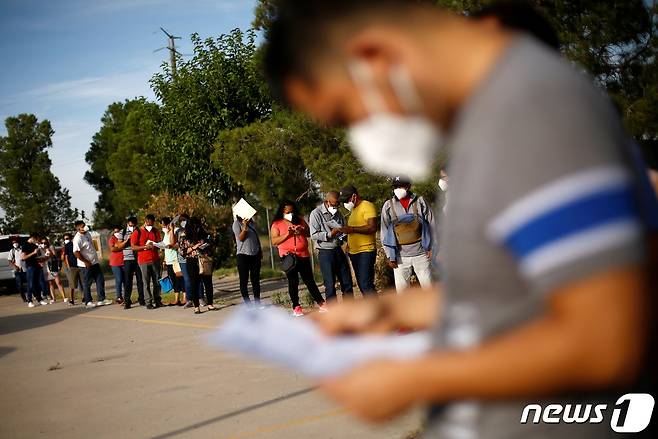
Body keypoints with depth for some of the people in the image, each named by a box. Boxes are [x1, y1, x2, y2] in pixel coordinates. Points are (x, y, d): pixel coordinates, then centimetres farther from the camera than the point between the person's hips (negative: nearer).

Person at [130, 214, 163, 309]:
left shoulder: (156, 231, 12)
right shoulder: (138, 232, -2)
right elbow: (133, 247, -6)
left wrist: (155, 245, -3)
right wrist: (145, 247, -17)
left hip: (155, 260, 4)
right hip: (144, 261, -4)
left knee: (157, 282, 6)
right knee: (147, 283, -3)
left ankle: (157, 300, 16)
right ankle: (148, 302, 1)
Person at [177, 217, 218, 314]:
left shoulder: (204, 235, 7)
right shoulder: (184, 237, -1)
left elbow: (211, 245, 18)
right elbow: (181, 251, -4)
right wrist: (193, 248, -14)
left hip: (204, 261, 3)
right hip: (192, 263, -3)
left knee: (208, 282, 3)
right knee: (194, 284, 1)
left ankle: (210, 304, 13)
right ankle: (196, 307, 7)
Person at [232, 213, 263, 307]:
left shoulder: (251, 221, 14)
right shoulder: (237, 223, -4)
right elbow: (240, 238, -13)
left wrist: (260, 250, 17)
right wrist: (245, 226, -24)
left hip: (255, 254, 6)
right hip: (243, 254, -6)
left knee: (256, 280, 8)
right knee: (244, 281, -2)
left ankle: (257, 303, 12)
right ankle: (248, 304, 0)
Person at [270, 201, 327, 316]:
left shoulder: (300, 220, 13)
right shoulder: (277, 224, 2)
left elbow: (309, 233, 12)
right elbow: (274, 241, -7)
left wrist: (302, 231, -10)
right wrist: (287, 234, -18)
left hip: (303, 255, 3)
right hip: (288, 256, -3)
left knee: (309, 280, 6)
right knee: (293, 282, 0)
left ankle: (321, 303, 9)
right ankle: (296, 307, 6)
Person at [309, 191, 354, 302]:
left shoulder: (337, 213, 12)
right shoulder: (316, 213, -7)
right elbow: (314, 235, -13)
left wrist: (344, 235, -1)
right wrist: (330, 234, -22)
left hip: (339, 250, 6)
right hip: (325, 252, -6)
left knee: (347, 282, 8)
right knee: (330, 284, -2)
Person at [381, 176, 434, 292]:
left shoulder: (420, 201, 1)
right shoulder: (388, 206, 2)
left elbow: (431, 225, 5)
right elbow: (385, 233, 4)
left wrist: (430, 248, 0)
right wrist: (390, 256, 0)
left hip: (421, 253, 0)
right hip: (400, 256, 0)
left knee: (428, 286, 4)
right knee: (401, 289, 1)